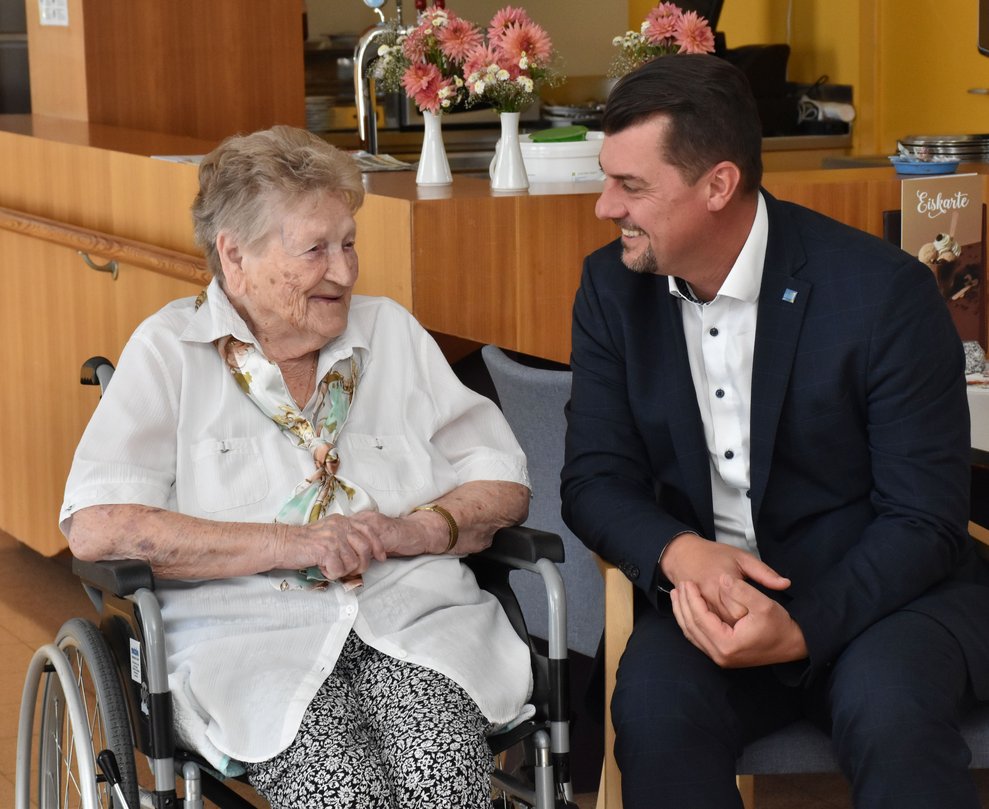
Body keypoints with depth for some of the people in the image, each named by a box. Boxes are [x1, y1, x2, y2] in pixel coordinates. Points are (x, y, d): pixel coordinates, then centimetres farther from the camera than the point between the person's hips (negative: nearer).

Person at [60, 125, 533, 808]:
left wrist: (413, 530, -7)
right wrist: (291, 543, -12)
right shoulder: (170, 353, 6)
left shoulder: (391, 332, 17)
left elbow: (504, 487, 15)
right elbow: (98, 528, -8)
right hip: (253, 642, -2)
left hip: (415, 622, 3)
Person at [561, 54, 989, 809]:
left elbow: (926, 519, -13)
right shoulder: (613, 287, 0)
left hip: (876, 587, -3)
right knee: (654, 707, -29)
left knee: (890, 713, -35)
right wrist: (681, 552, -21)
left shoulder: (883, 291, -14)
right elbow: (594, 480, 1)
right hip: (709, 589, 3)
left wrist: (802, 628, -28)